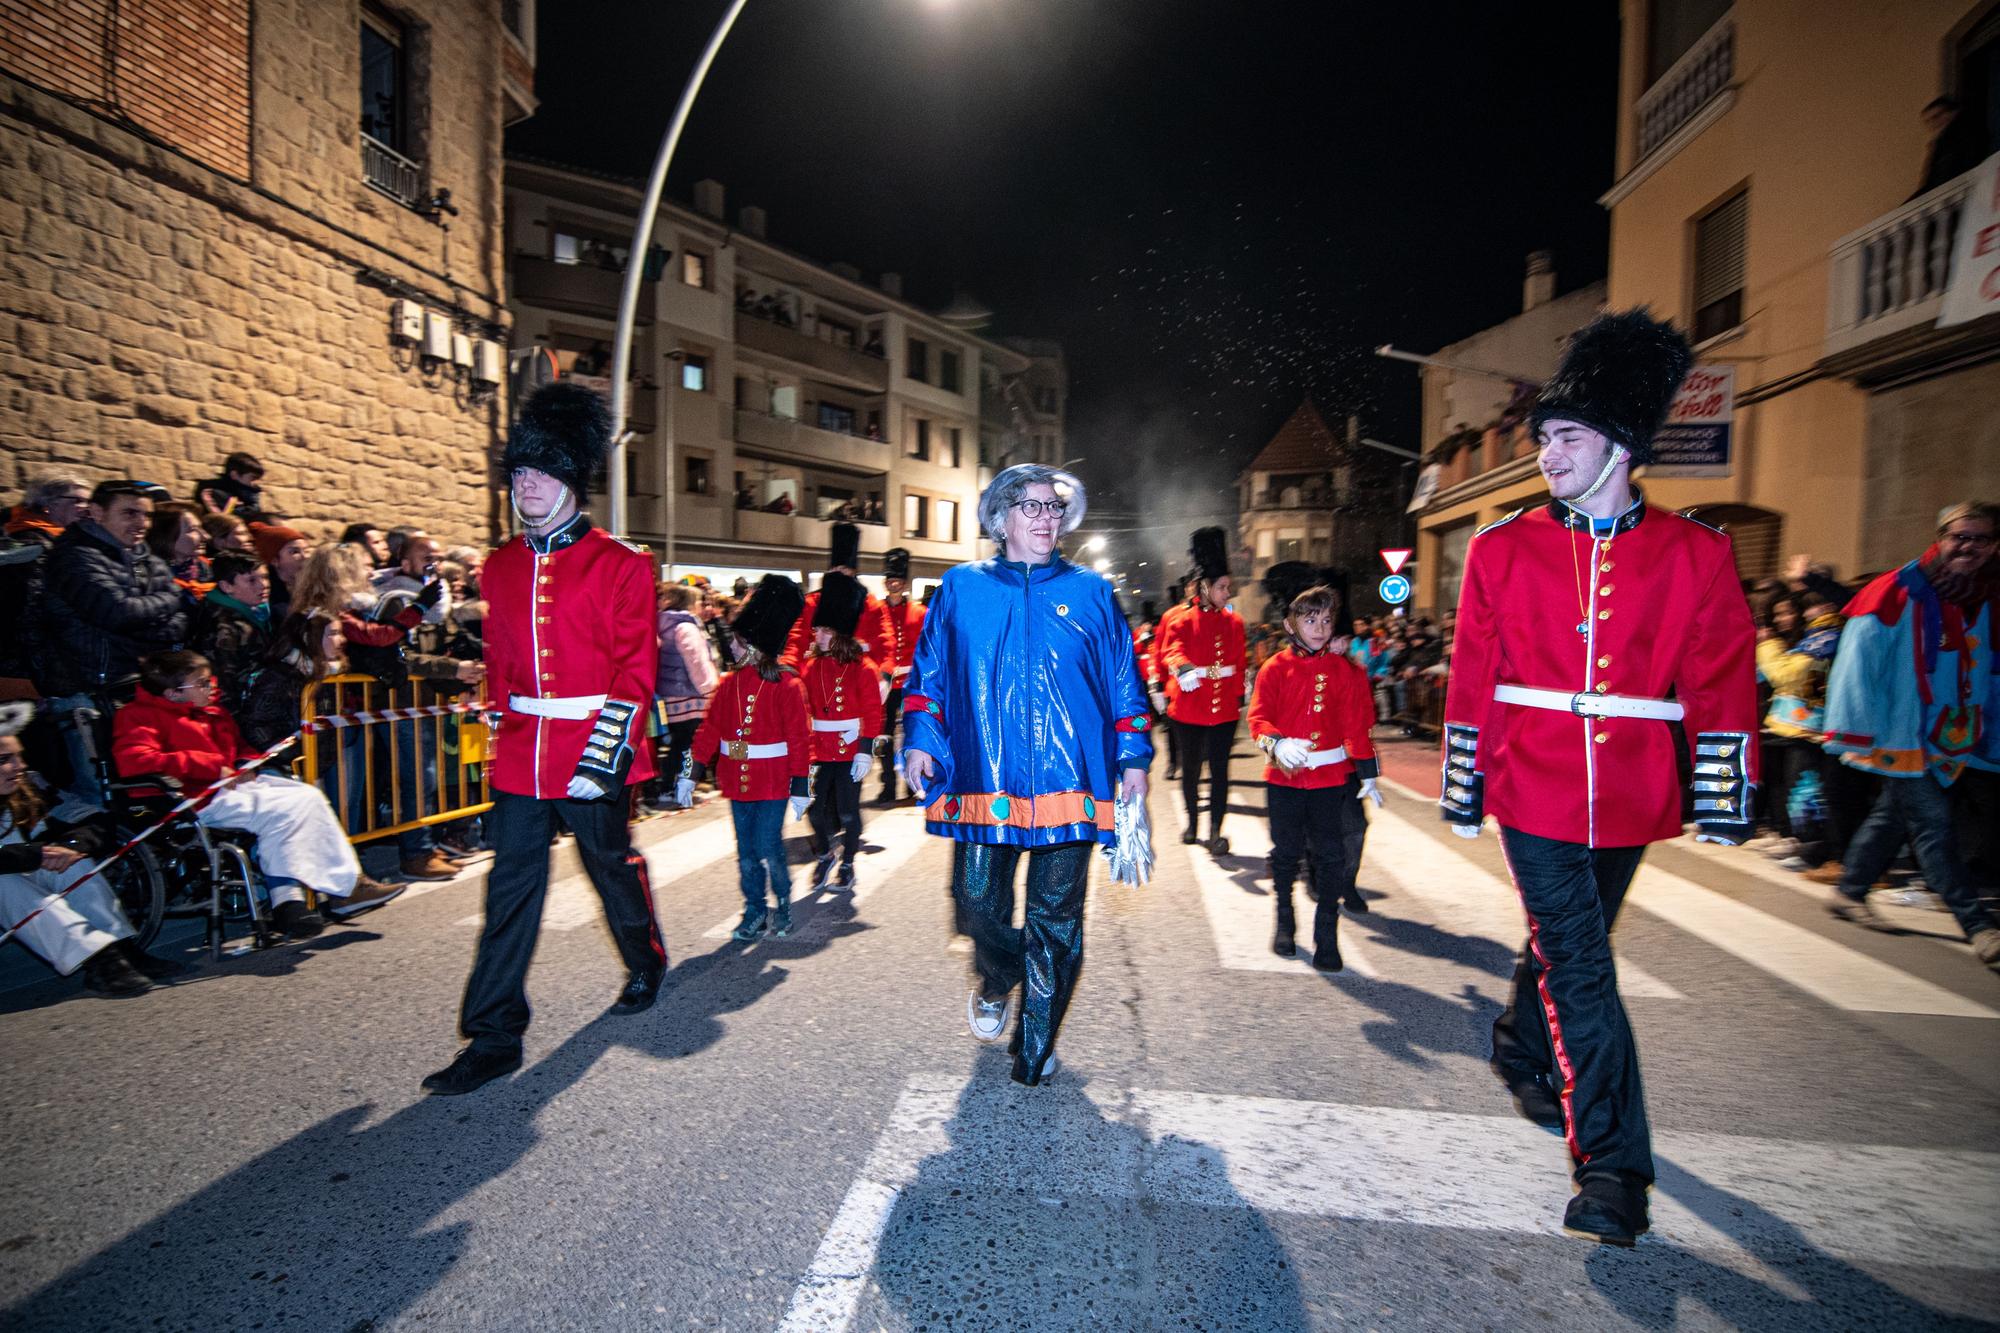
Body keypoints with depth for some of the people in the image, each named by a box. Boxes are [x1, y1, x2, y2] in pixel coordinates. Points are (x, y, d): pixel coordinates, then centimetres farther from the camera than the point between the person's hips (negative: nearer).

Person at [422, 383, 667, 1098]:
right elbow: (499, 664, 16)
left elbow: (634, 670, -12)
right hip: (520, 762, 4)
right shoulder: (500, 567, 9)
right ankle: (494, 1036, 15)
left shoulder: (620, 563, -8)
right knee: (511, 889, 5)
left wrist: (603, 759, -17)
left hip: (591, 758, -4)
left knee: (614, 866, 14)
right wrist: (502, 741, 16)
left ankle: (647, 964, 41)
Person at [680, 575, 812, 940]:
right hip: (738, 782, 5)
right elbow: (709, 731, 7)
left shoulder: (787, 685, -10)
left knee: (768, 847, -2)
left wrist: (801, 787, -12)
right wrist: (691, 775, 3)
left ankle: (783, 905, 21)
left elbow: (799, 738, -10)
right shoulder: (729, 684, 4)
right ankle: (755, 910, 27)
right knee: (746, 852, 11)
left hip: (773, 783, -5)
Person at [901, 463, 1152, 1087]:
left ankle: (1035, 1047, 24)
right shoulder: (960, 588, 10)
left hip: (1070, 782, 0)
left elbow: (1124, 682, 11)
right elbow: (928, 673, 12)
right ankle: (996, 983, 39)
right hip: (983, 779, 0)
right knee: (978, 901, 3)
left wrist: (1134, 756, 5)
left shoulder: (1091, 592, 10)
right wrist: (919, 738, 2)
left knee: (1055, 919, 5)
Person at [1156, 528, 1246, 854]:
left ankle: (1215, 832, 1)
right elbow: (1172, 651, -22)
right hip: (1190, 707, -1)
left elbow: (1239, 663, 11)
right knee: (1190, 767, 13)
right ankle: (1193, 823, 32)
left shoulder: (1234, 622, 5)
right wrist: (1183, 669, -43)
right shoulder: (1181, 620, -6)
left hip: (1224, 708, 2)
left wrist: (1240, 698, 11)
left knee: (1219, 768, -1)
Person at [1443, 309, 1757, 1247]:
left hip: (1629, 800, 2)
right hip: (1534, 792, -2)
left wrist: (1722, 805, 1)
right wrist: (1462, 791, 1)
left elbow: (1723, 685, 3)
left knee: (1568, 947, 19)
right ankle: (1613, 1162, 10)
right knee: (1580, 968, -2)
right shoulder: (1502, 548, -3)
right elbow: (1472, 680, 0)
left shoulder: (1696, 555, 0)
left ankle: (1524, 1052, 46)